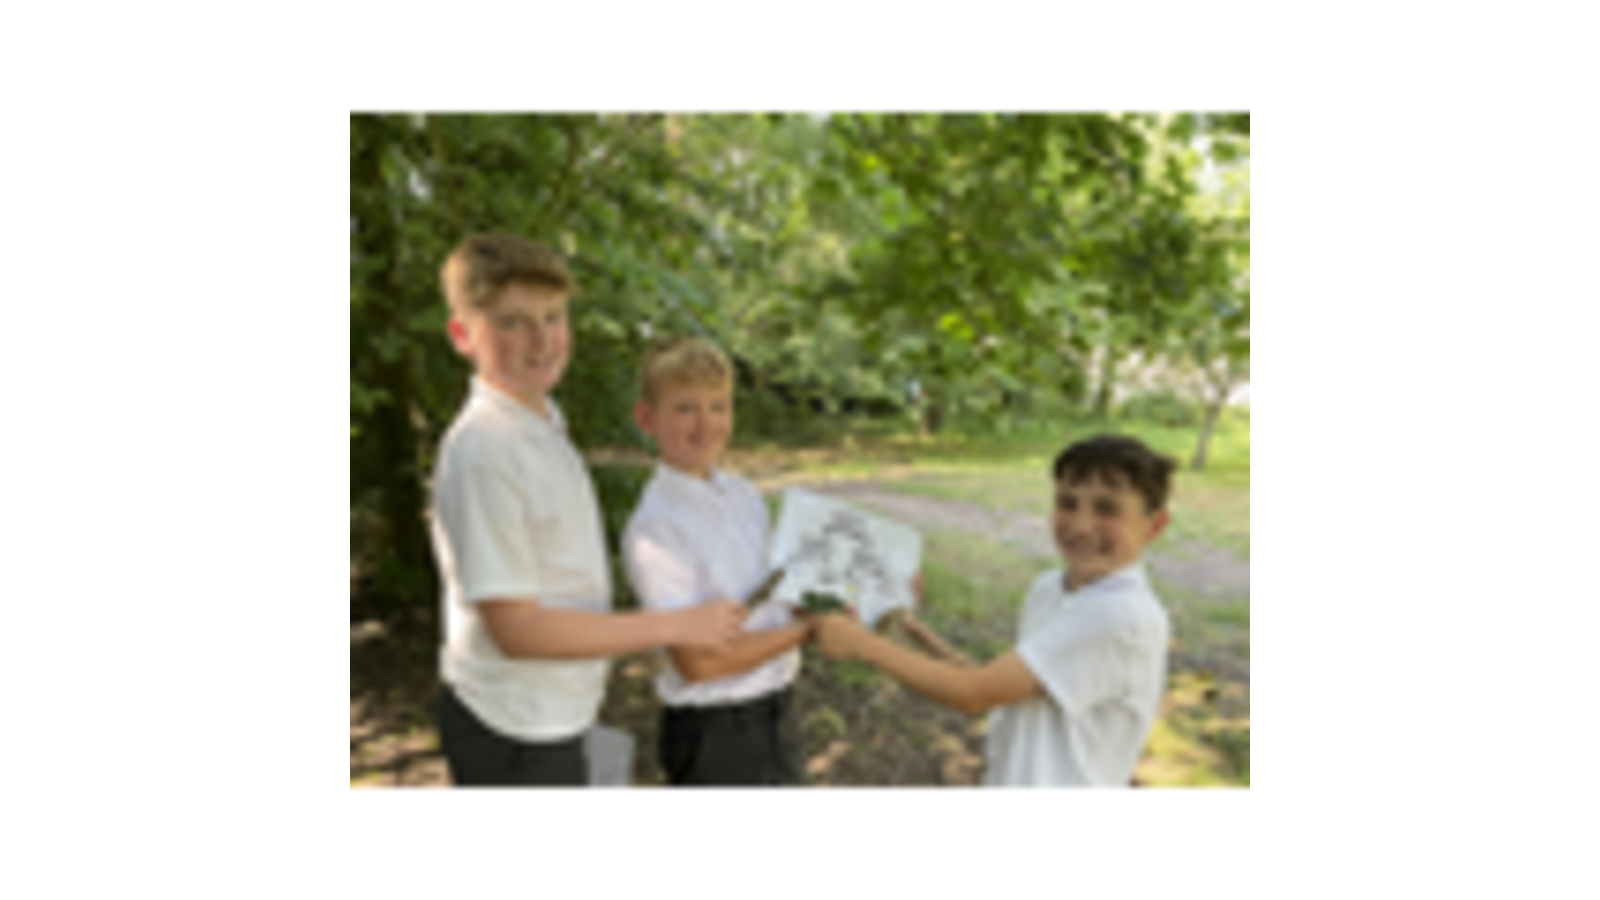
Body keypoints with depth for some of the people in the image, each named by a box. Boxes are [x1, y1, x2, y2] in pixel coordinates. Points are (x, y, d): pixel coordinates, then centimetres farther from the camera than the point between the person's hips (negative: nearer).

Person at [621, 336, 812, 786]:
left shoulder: (746, 495, 1)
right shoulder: (654, 529, -21)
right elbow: (698, 661, -22)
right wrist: (807, 629, -20)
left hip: (777, 713, 7)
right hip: (715, 732, -7)